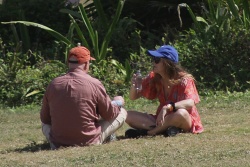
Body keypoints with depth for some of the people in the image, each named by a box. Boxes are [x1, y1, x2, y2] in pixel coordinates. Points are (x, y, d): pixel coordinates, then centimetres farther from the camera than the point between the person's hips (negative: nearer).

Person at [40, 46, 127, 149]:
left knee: (45, 124, 35)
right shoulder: (94, 84, -14)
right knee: (122, 113, 11)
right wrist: (117, 103, 22)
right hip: (89, 142, -3)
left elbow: (44, 118, 6)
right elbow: (110, 114, -1)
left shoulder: (53, 84, -5)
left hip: (58, 144, 3)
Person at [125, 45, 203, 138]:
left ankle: (148, 131, -23)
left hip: (186, 122, -5)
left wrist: (167, 107, -45)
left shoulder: (184, 80, -15)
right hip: (161, 119, 5)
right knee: (128, 115, -13)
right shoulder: (153, 78, 1)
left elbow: (190, 103, -32)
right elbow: (133, 97, 5)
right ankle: (164, 129, -28)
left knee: (181, 113, -41)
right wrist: (134, 86, -18)